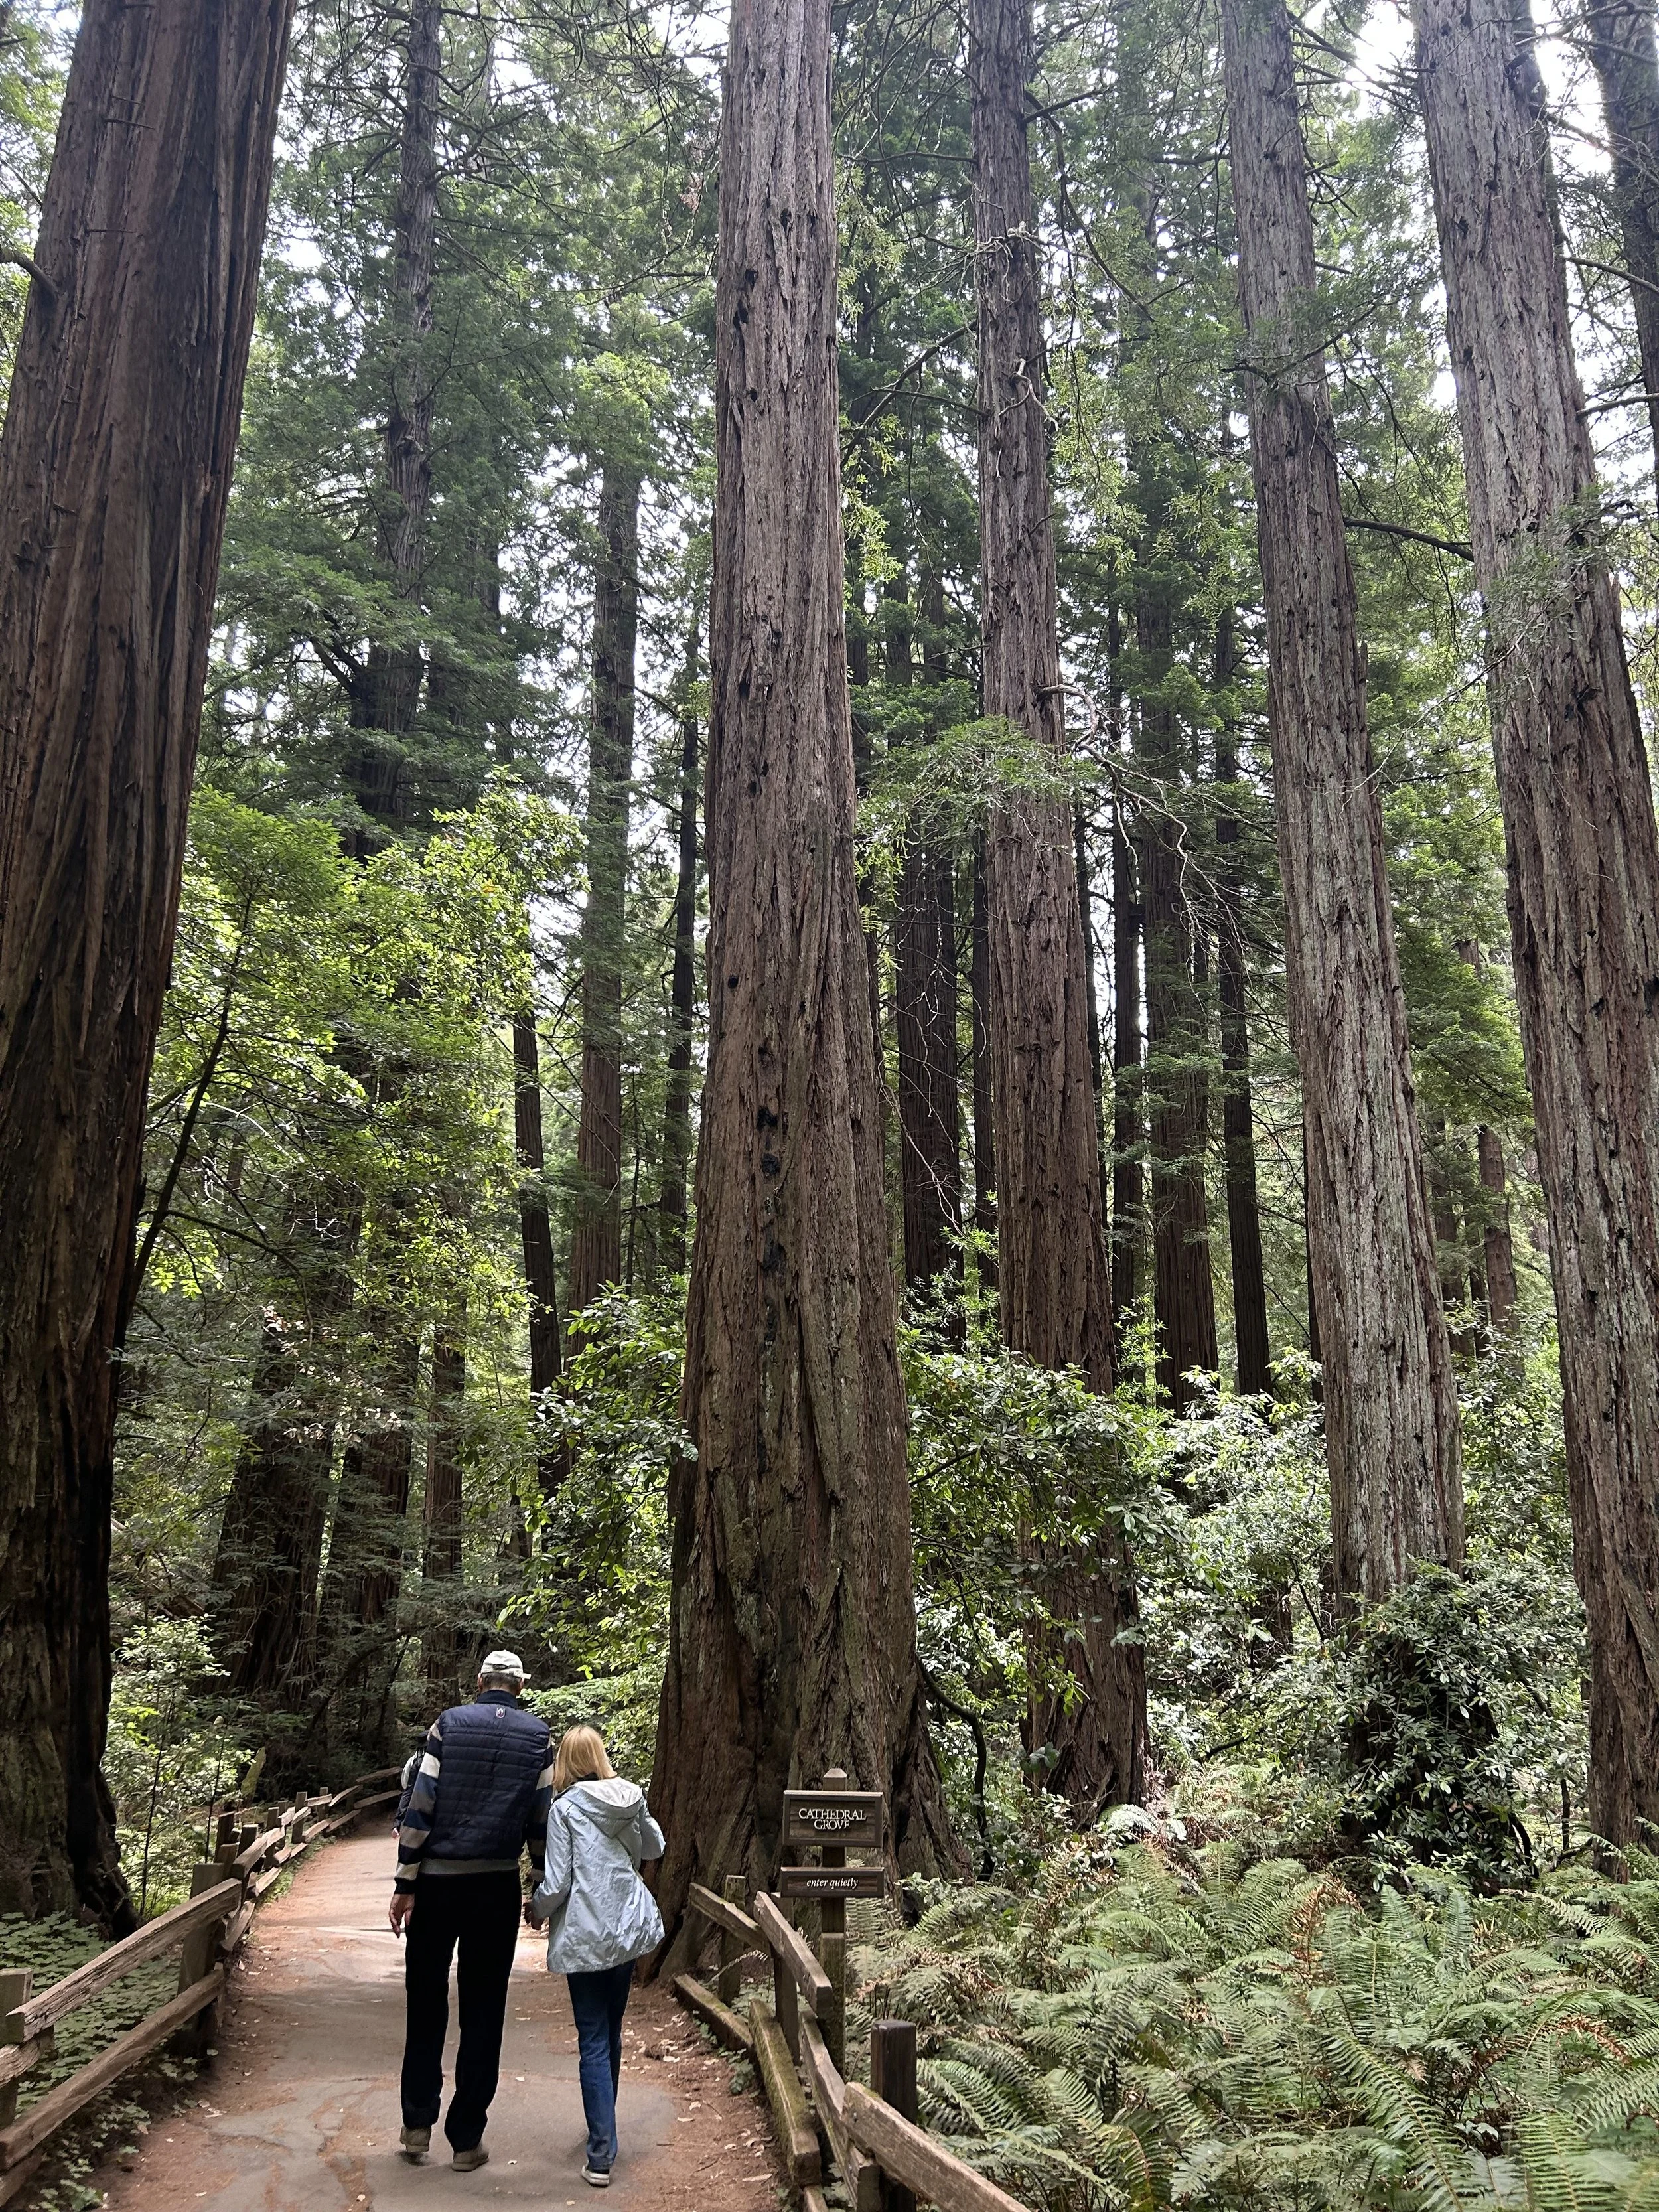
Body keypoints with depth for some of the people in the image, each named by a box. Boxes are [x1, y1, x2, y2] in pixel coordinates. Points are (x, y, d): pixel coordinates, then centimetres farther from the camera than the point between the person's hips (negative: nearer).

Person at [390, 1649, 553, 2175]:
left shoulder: (448, 1725, -3)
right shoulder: (538, 1738, 1)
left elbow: (419, 1809, -7)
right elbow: (541, 1822, 1)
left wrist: (404, 1885, -3)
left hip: (437, 1881, 0)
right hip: (497, 1887, 1)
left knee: (426, 2004, 15)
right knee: (483, 2012, 8)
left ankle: (418, 2125, 17)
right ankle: (466, 2139, 12)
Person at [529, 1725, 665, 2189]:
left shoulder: (565, 1808, -12)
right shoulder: (631, 1799, 3)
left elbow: (556, 1883, -14)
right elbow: (655, 1847, 21)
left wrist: (537, 1909, 5)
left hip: (585, 1937, -5)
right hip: (629, 1929, 5)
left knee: (594, 2042, 0)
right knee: (612, 2033, 20)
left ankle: (602, 2155, -3)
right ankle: (604, 2130, 34)